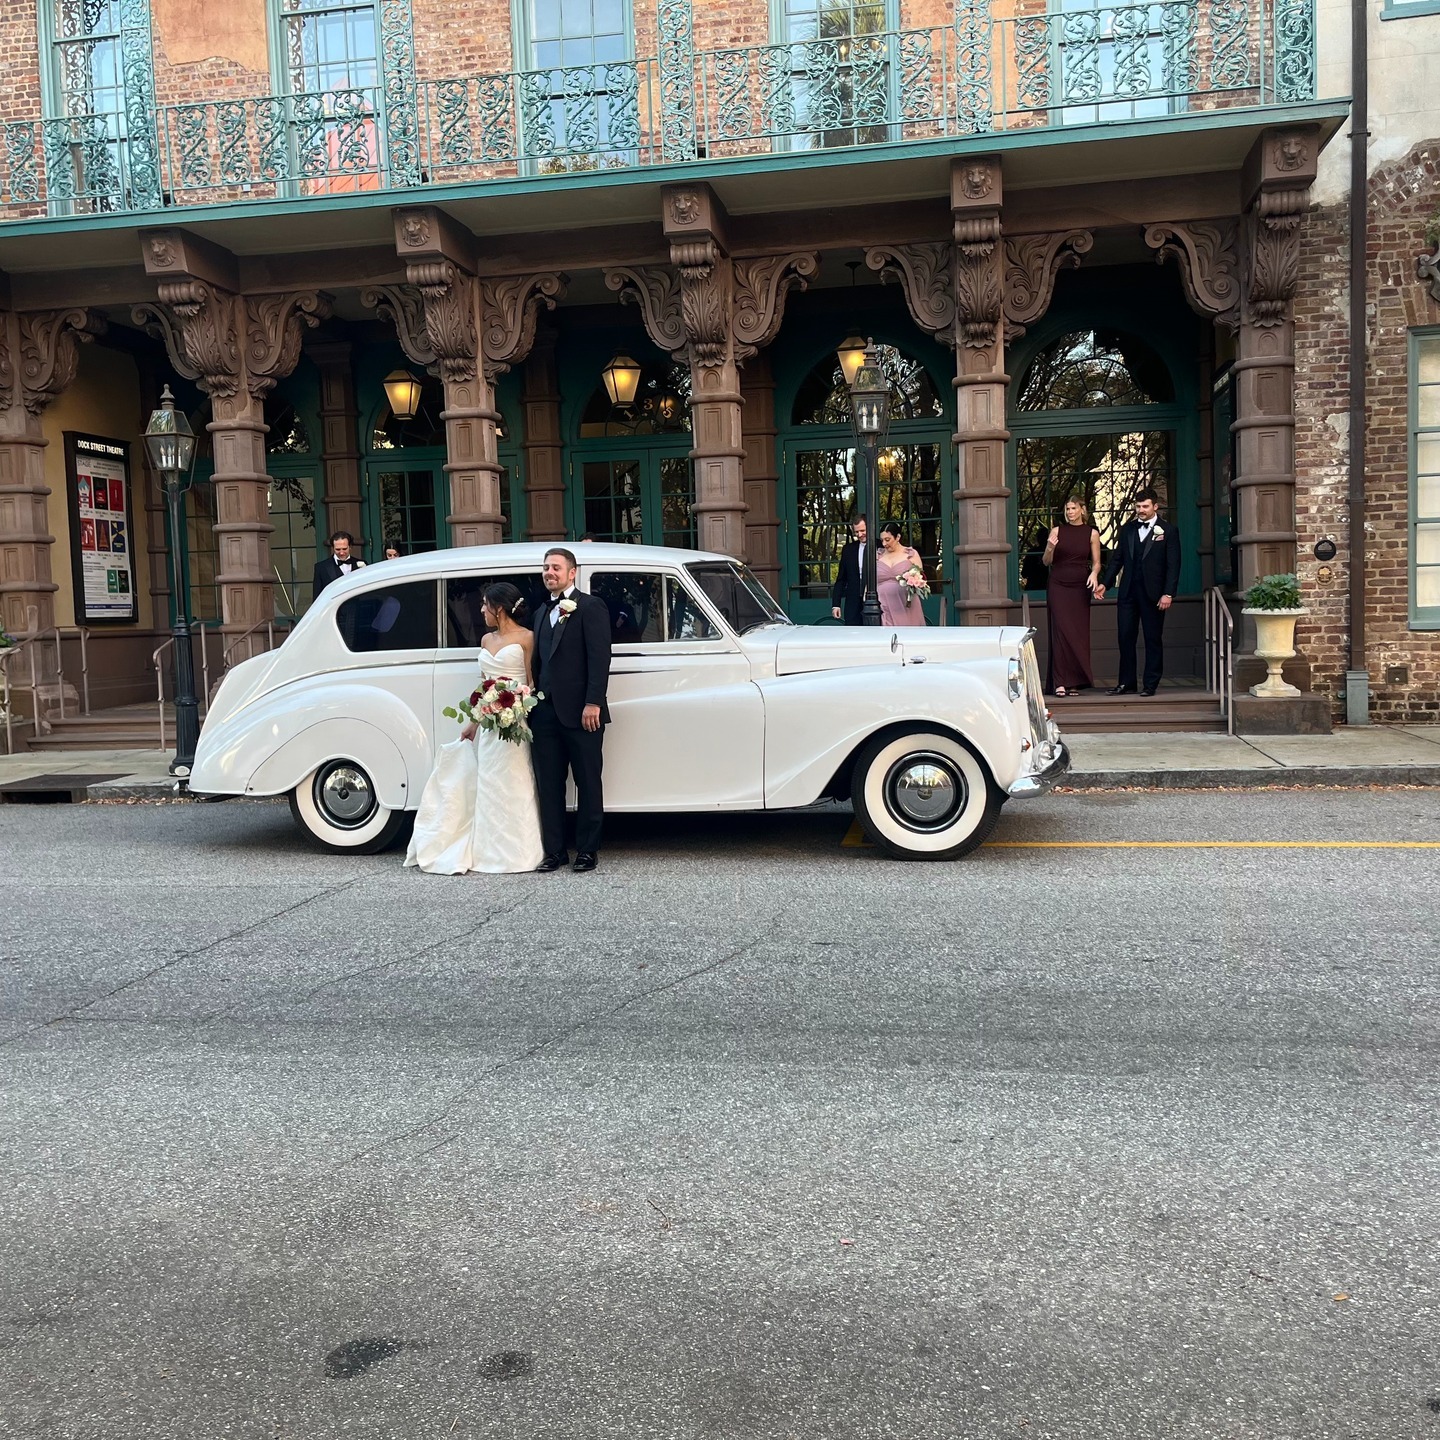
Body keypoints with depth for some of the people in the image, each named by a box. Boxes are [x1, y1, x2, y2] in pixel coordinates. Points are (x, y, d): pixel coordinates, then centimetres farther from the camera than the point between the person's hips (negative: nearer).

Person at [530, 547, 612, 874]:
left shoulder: (590, 607, -4)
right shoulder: (542, 613, 18)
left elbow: (600, 658, -12)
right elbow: (539, 662, 18)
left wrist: (593, 703, -19)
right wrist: (533, 705, 11)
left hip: (580, 713, -7)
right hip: (546, 713, 7)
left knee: (588, 784, 5)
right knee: (549, 785, 8)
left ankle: (587, 850, 13)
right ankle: (554, 850, 16)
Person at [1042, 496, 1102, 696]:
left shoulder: (1092, 533, 5)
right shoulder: (1057, 531, 5)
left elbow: (1096, 562, 8)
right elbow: (1047, 562, 7)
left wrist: (1094, 574, -13)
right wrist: (1050, 548, -13)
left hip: (1080, 587, 1)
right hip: (1059, 586, -1)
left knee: (1079, 632, -1)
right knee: (1061, 631, -8)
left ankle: (1075, 681, 6)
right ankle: (1060, 682, -10)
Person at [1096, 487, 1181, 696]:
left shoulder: (1167, 530, 0)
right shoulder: (1127, 528, 11)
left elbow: (1173, 565, -4)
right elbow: (1117, 559, 13)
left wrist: (1168, 593, -12)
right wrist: (1104, 583, 2)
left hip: (1153, 593, -4)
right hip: (1128, 592, 4)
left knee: (1153, 639, 3)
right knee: (1125, 638, 4)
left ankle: (1151, 684, 10)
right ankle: (1126, 683, 11)